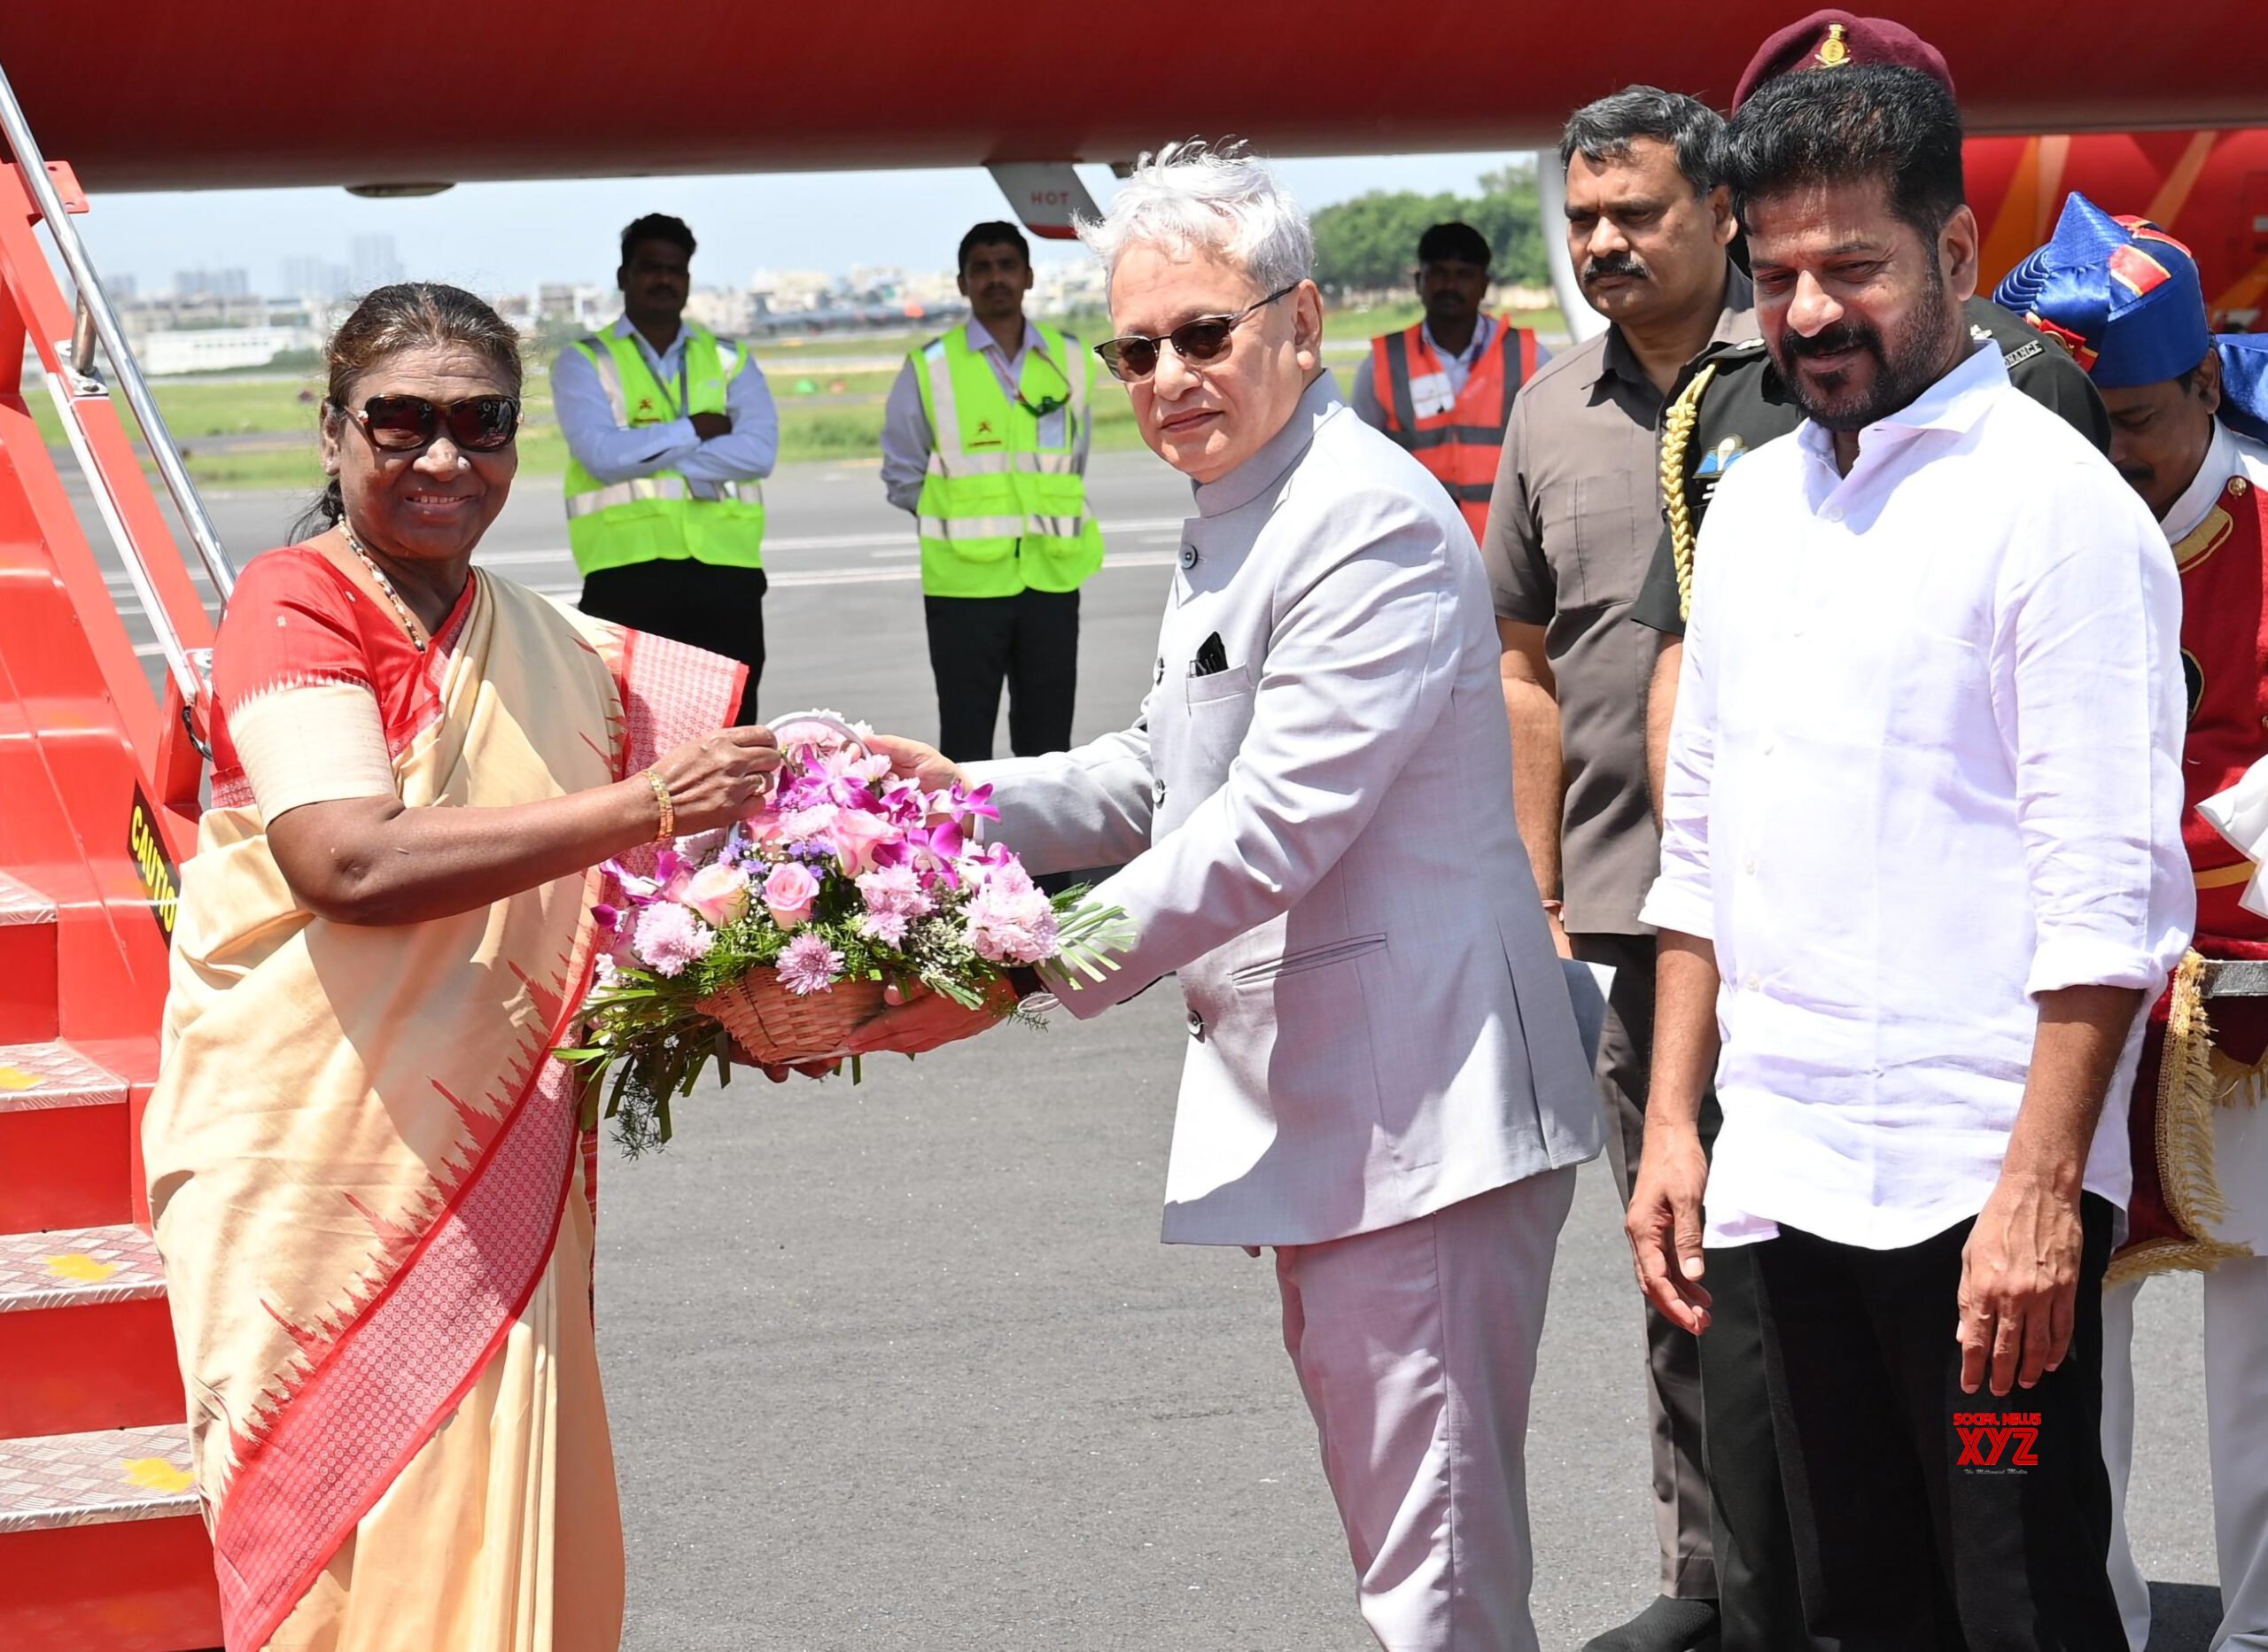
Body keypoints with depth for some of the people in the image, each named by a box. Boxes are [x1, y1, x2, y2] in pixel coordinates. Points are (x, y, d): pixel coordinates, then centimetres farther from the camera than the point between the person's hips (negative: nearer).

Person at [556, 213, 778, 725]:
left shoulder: (730, 360, 16)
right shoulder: (584, 363, 8)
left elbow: (759, 450, -3)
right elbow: (602, 453, -11)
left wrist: (647, 454, -9)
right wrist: (695, 429, -4)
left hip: (726, 570, 3)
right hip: (628, 571, -3)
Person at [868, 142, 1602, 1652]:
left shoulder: (1376, 523, -19)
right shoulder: (1232, 524, 15)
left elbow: (1264, 836, -24)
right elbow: (1159, 778, 24)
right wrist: (964, 797, 8)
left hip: (1418, 1110, -11)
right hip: (1321, 1104, 11)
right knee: (1390, 1521, 20)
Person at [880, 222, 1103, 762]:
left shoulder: (1069, 360, 7)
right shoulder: (930, 368, -3)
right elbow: (902, 476, 4)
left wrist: (1048, 517, 7)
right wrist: (970, 517, 1)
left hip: (1051, 578, 3)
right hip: (965, 581, -3)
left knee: (1047, 740, 8)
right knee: (966, 743, 1)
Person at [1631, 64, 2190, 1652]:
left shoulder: (2053, 502, -9)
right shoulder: (1755, 504, 14)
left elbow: (2111, 892, -14)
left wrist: (2039, 1193, -19)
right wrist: (1675, 1123, 14)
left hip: (1979, 1183, -7)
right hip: (1788, 1170, 7)